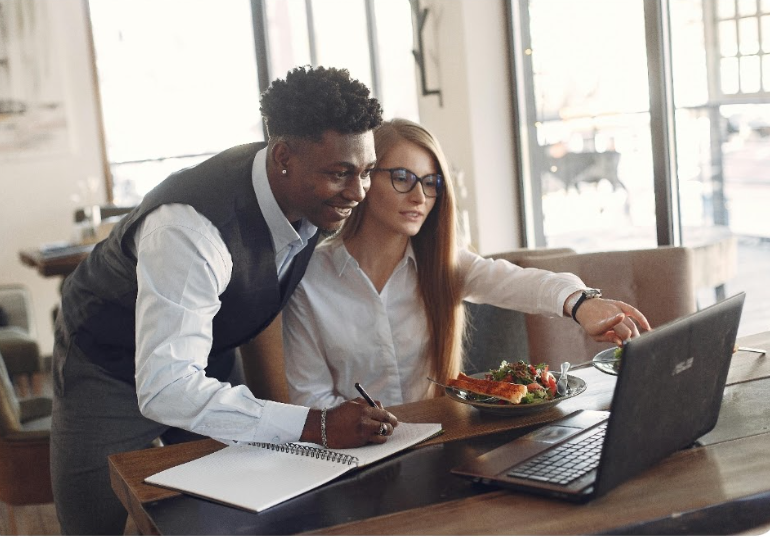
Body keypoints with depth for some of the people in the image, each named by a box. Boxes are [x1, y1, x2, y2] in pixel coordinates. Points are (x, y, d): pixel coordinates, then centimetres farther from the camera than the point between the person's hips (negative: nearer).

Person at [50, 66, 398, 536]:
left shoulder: (321, 203, -17)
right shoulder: (188, 226, -41)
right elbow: (164, 388, -44)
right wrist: (315, 426, -49)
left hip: (209, 365, 6)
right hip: (113, 370, -5)